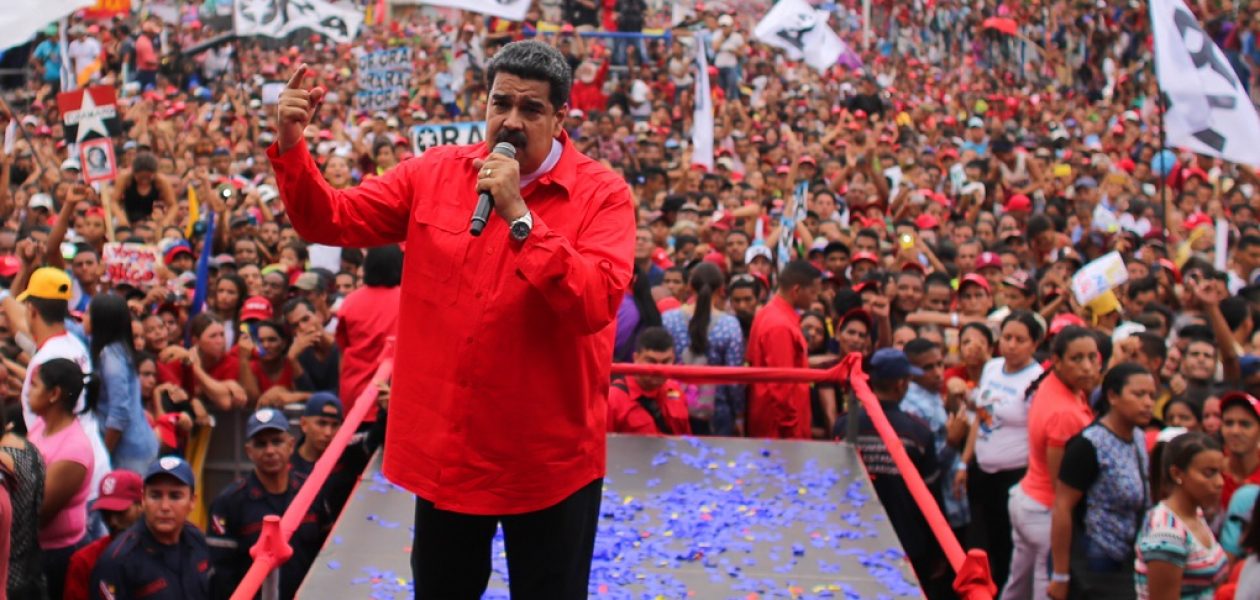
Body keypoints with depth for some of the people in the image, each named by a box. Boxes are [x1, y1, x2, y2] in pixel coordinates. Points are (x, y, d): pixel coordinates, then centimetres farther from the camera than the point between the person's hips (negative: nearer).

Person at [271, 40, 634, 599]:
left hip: (549, 454, -3)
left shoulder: (602, 194, -11)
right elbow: (329, 220, 4)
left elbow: (596, 305, -25)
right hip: (446, 447, 4)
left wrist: (518, 216, -27)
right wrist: (290, 146, -12)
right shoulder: (435, 173, 1)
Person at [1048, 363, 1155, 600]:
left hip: (1125, 567, 8)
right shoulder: (1089, 445, -18)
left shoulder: (1139, 439, 6)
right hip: (1091, 573, -8)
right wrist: (1060, 576, -20)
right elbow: (1062, 508, -20)